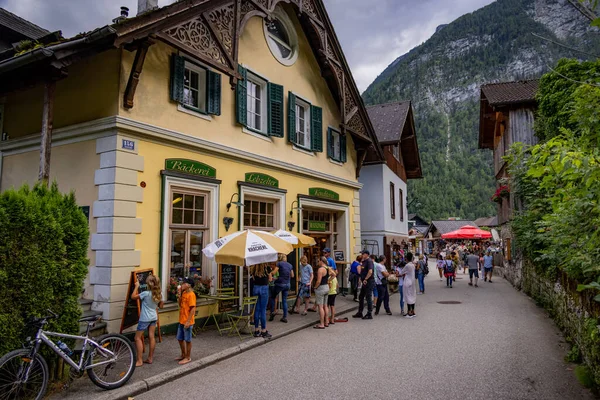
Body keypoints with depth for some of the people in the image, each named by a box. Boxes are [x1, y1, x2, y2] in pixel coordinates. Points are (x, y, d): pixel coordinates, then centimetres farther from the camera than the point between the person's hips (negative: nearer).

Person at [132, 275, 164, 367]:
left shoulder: (146, 293, -23)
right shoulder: (159, 294, -3)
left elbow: (133, 296, -14)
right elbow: (160, 306, 8)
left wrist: (136, 286, -5)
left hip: (145, 318, -6)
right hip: (154, 317, 6)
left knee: (138, 338, 3)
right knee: (151, 337, 11)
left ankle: (139, 361, 1)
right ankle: (150, 358, 18)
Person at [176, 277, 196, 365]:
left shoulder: (191, 295, -19)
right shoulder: (184, 293, 8)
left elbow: (193, 309, -21)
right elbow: (180, 304, 14)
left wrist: (188, 321, -22)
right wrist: (179, 294, 1)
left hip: (187, 322, -9)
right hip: (181, 321, 9)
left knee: (187, 340, 4)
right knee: (180, 339, 18)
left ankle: (188, 357, 17)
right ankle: (183, 355, 34)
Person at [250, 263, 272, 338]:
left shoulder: (253, 268, 2)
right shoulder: (267, 267, -8)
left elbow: (253, 278, 6)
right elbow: (270, 279, 3)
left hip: (255, 288, 4)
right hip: (264, 288, -4)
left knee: (257, 309, 10)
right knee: (263, 310, 1)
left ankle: (256, 330, 15)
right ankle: (263, 331, 7)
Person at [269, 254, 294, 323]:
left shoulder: (279, 263, -5)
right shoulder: (290, 265, 9)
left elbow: (274, 272, -13)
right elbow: (292, 276, 17)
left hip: (280, 283, -4)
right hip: (287, 284, 5)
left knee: (273, 297, 15)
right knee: (284, 300, 9)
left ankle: (272, 312, 4)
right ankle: (285, 317, 8)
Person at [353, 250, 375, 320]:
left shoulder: (369, 261, -14)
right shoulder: (364, 261, 15)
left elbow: (370, 272, -25)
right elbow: (360, 272, 25)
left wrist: (365, 279, -20)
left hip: (369, 282, -10)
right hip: (365, 282, 10)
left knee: (368, 297, -4)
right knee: (361, 297, 14)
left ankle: (369, 314, 4)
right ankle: (360, 313, 24)